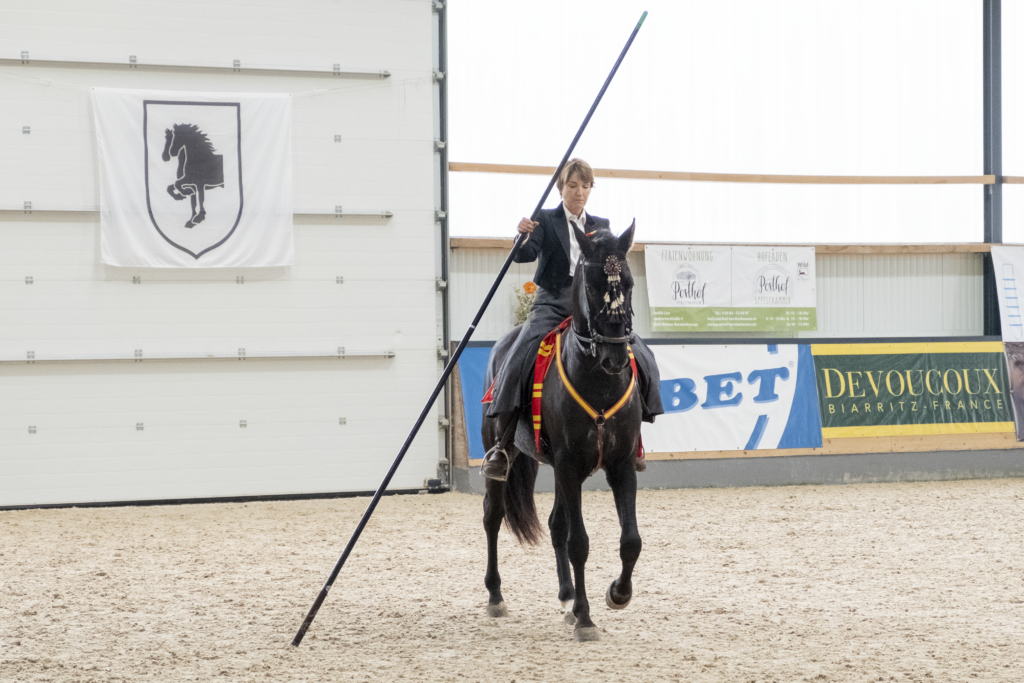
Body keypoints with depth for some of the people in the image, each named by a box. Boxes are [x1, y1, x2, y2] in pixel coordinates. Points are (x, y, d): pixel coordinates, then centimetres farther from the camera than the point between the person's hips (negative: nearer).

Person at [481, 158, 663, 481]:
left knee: (642, 359, -10)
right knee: (518, 358, -27)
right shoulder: (545, 220, 5)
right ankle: (501, 444, -16)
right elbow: (525, 256, -10)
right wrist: (524, 236, -29)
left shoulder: (602, 226, 16)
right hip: (552, 304, -3)